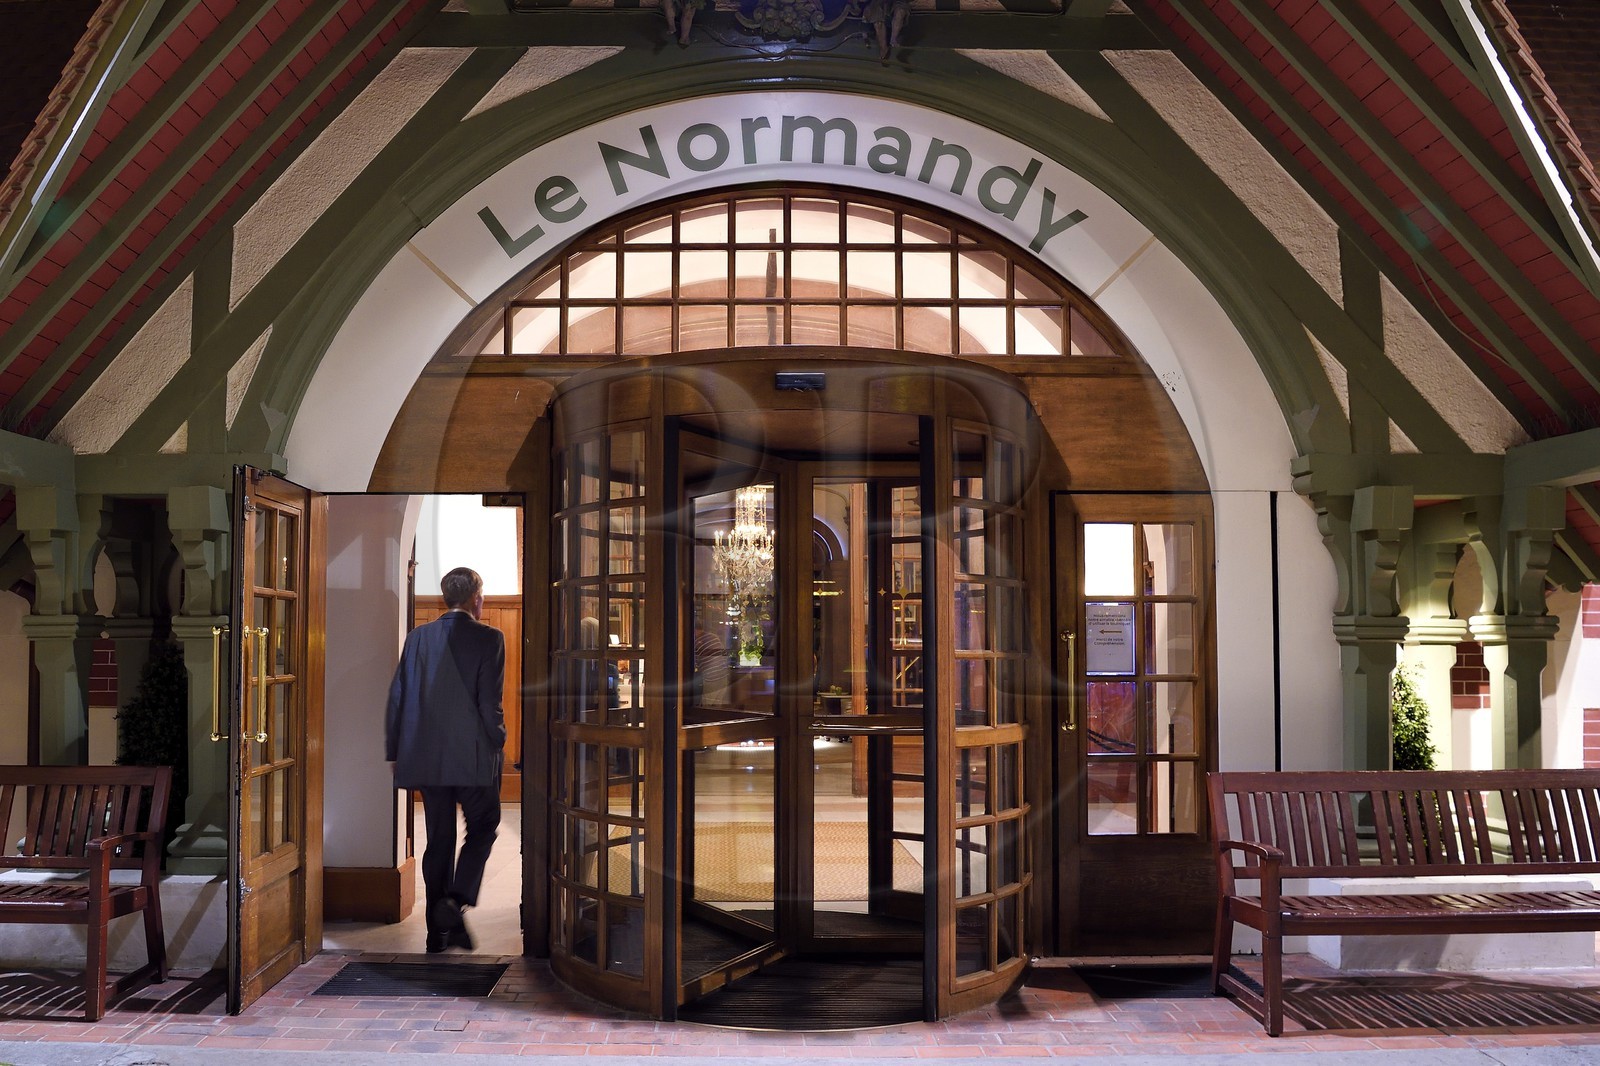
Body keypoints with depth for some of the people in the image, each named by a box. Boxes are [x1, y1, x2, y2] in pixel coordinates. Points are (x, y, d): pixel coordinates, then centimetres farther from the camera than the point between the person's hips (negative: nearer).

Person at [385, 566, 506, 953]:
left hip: (427, 757, 4)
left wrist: (396, 753, 12)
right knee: (481, 829, 12)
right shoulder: (488, 638, -8)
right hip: (474, 757, -4)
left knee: (438, 841, 12)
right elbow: (489, 701, -12)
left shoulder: (417, 637, 5)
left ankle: (439, 929, 15)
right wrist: (497, 741, 2)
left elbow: (398, 698, 5)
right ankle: (455, 903, -7)